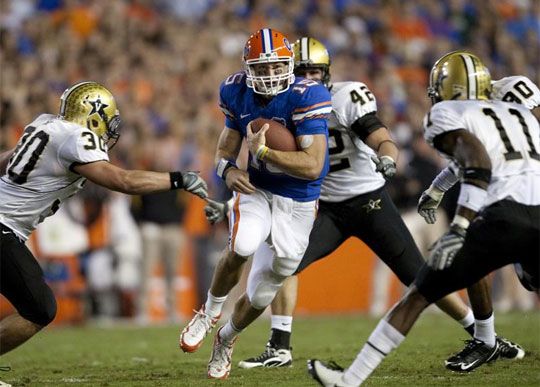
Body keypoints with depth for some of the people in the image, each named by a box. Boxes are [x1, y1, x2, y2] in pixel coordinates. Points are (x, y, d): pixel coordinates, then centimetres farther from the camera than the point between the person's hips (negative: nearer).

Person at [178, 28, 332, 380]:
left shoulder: (305, 97, -25)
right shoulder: (239, 92, -8)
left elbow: (313, 166, -29)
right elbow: (227, 146, 5)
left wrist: (263, 151, -30)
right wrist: (228, 170, -18)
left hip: (297, 202, -2)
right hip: (256, 189, 2)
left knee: (262, 293, 9)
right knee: (242, 247, -31)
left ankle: (226, 339, 40)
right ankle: (210, 311, -3)